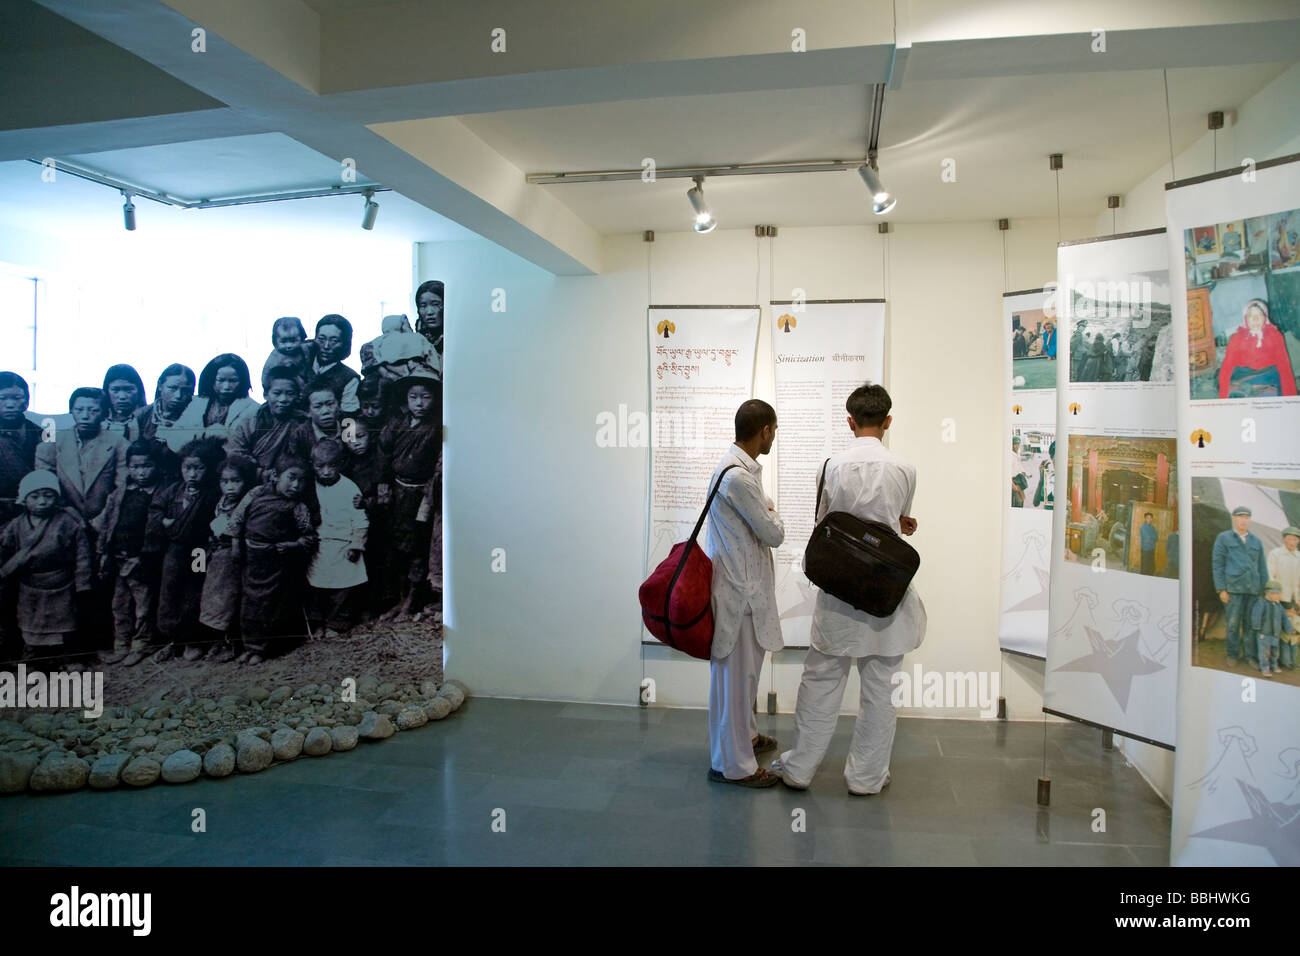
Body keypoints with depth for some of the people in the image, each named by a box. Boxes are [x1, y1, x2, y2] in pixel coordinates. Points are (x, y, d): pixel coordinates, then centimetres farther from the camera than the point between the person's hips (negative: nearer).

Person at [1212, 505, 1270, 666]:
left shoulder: (1256, 541, 18)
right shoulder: (1224, 538, 7)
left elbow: (1262, 567, 18)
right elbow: (1217, 564, 2)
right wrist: (1221, 589, -5)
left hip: (1253, 589, 3)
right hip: (1233, 587, -3)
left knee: (1250, 623, 3)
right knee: (1232, 623, -3)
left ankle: (1250, 656, 9)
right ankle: (1232, 655, 7)